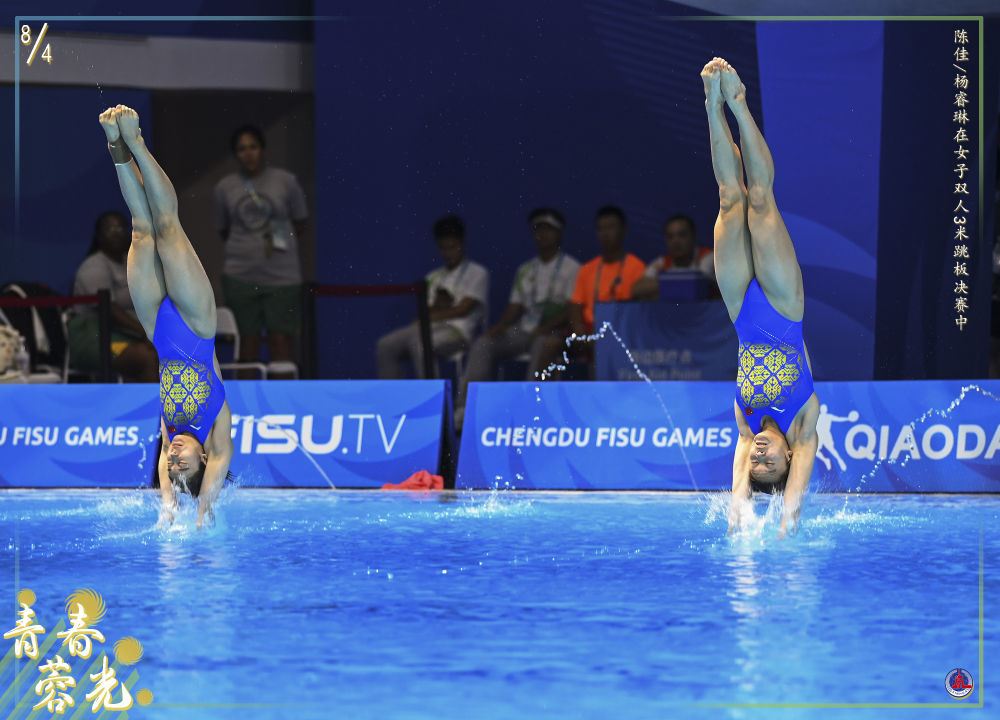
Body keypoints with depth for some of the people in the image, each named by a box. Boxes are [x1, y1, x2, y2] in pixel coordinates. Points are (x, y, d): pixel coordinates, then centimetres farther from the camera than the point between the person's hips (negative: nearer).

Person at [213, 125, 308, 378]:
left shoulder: (285, 181, 4)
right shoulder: (225, 187, 8)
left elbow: (300, 224, 11)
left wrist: (277, 242, 0)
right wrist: (250, 248, 6)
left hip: (281, 275, -1)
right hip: (240, 276, 1)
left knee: (280, 342, -5)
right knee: (248, 343, 2)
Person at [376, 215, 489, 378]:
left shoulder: (477, 273, 8)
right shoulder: (433, 277, 25)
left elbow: (462, 310, -3)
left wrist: (429, 316, -2)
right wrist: (437, 307, -7)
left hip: (457, 330, -6)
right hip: (428, 328, 6)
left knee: (419, 343, -38)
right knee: (385, 346, -21)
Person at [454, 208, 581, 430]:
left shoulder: (571, 268, 2)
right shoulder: (525, 270, 21)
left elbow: (572, 310, -8)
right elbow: (515, 307, 17)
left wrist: (544, 329, -20)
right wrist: (499, 327, -3)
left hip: (554, 331, -6)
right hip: (525, 329, 6)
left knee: (543, 344, -40)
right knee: (483, 343, -17)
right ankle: (465, 409, -30)